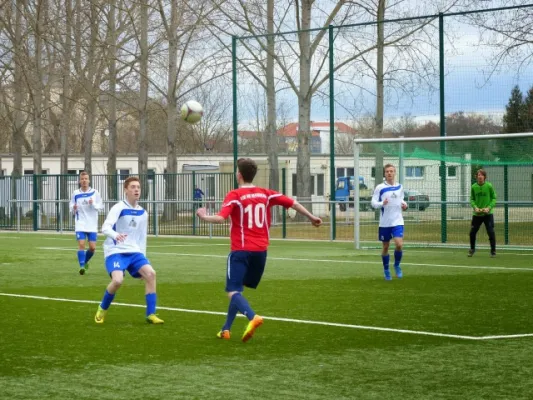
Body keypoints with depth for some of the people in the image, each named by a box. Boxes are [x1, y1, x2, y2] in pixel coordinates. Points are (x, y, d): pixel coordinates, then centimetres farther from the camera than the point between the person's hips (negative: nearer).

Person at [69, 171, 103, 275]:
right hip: (80, 224, -1)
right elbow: (71, 205, 12)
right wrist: (73, 208, -10)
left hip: (92, 224, 1)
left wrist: (93, 204, -17)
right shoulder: (76, 193, 3)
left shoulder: (95, 193, 1)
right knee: (81, 244, -16)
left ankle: (85, 261, 27)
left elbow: (100, 206, 2)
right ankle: (82, 266, -13)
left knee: (92, 247, 0)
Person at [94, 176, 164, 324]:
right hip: (115, 251, -6)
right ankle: (102, 309, 2)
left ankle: (151, 314, -9)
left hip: (134, 251, 6)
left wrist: (142, 256, 16)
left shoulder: (143, 213, 10)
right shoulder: (118, 208, -10)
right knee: (118, 280, -27)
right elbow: (105, 227, -24)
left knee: (150, 273, -16)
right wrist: (115, 235, -46)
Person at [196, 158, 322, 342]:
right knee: (238, 288, 20)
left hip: (241, 251, -6)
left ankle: (253, 317, -35)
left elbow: (220, 218, -20)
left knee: (233, 291, -9)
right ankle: (226, 329, 23)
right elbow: (292, 203, 9)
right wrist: (311, 217, 22)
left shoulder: (234, 196, -8)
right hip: (261, 250, 6)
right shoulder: (265, 194, 8)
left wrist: (204, 216, 0)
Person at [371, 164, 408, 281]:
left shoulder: (399, 187, 7)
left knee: (399, 244, -15)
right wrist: (382, 203, -26)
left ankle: (397, 265, 10)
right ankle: (386, 270, 25)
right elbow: (373, 203, -7)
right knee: (385, 247, 7)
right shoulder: (380, 188, -4)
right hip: (385, 222, -1)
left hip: (397, 221, 1)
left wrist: (404, 205, 1)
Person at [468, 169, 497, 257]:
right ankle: (472, 249, 27)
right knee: (472, 232, 5)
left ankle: (493, 251, 9)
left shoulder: (489, 186, -8)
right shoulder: (474, 187, -1)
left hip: (488, 214, -2)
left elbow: (494, 198, -3)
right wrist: (475, 207, -13)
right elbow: (472, 199, 5)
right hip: (477, 214, 2)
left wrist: (489, 207, -17)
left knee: (491, 232, -6)